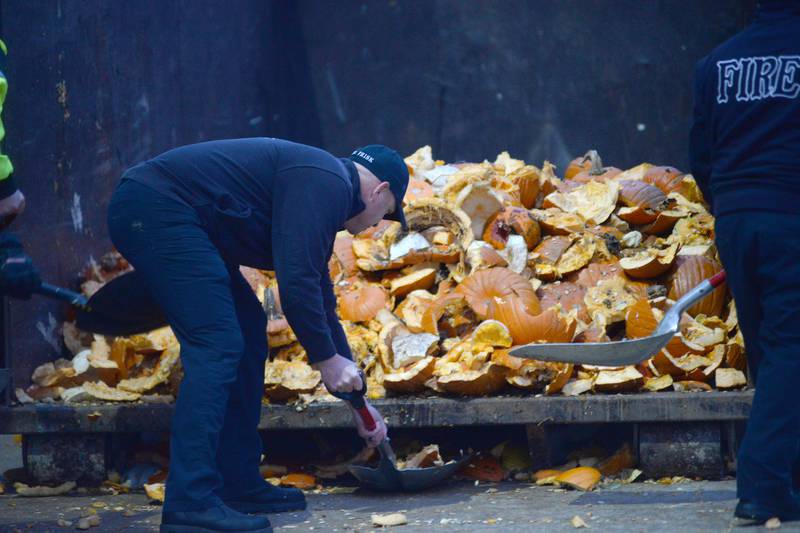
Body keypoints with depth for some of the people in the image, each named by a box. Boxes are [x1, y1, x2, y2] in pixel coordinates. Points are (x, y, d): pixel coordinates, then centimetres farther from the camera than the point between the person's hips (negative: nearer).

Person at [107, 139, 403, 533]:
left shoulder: (325, 188, 23)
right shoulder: (326, 184, -9)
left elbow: (321, 306, 29)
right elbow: (296, 282, -18)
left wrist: (358, 402, 32)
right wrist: (327, 359, -5)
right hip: (157, 208, -11)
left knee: (247, 334, 15)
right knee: (217, 345, -14)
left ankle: (239, 483, 18)